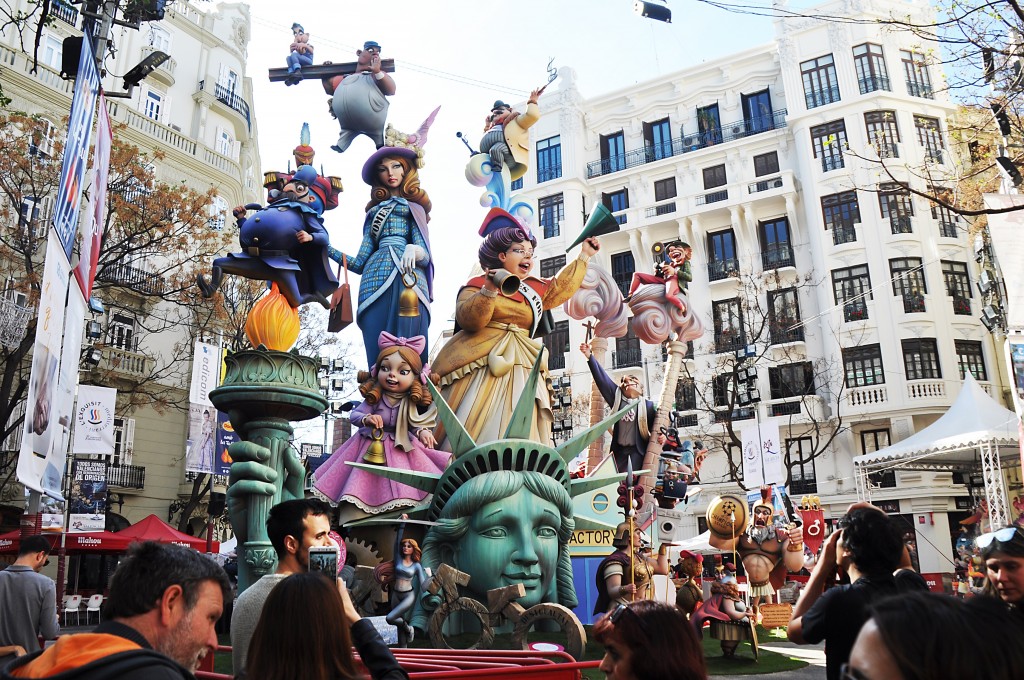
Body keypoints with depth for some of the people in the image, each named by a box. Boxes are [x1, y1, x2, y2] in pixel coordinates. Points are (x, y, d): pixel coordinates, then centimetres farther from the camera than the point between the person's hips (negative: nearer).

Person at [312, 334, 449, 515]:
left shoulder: (410, 403, -10)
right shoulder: (375, 399, -14)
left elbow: (414, 423, -4)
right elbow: (354, 415, -14)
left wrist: (422, 431, -26)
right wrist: (366, 419, -35)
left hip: (402, 447, 1)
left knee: (400, 486, -1)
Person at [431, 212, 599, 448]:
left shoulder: (535, 288, 24)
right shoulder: (478, 284, 2)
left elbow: (561, 287, 40)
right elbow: (468, 320, -13)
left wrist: (584, 257, 43)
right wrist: (489, 290, -25)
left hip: (520, 370, 7)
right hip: (480, 368, -6)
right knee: (472, 434, -14)